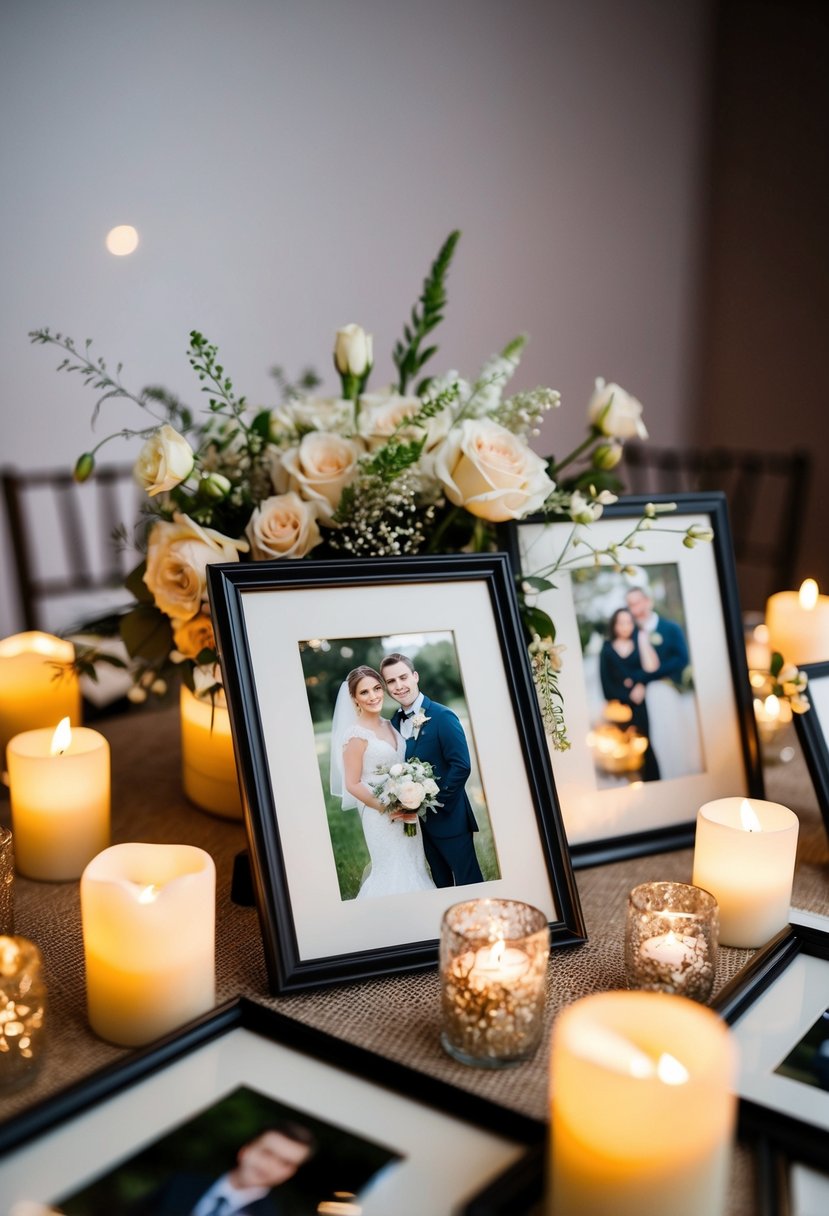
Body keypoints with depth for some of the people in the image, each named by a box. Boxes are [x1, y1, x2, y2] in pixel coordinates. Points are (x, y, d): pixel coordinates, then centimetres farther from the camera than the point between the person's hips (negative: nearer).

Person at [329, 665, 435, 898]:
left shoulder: (389, 725, 8)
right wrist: (386, 809, -18)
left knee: (414, 868, 12)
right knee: (394, 872, -2)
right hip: (381, 817, -7)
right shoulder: (356, 735, -13)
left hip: (406, 813, 7)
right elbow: (352, 784, -12)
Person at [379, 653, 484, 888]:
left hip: (449, 816, -5)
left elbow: (461, 766, -18)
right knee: (441, 884, 15)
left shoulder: (442, 716, -13)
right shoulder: (394, 723, 4)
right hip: (420, 820, 6)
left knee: (468, 882, 3)